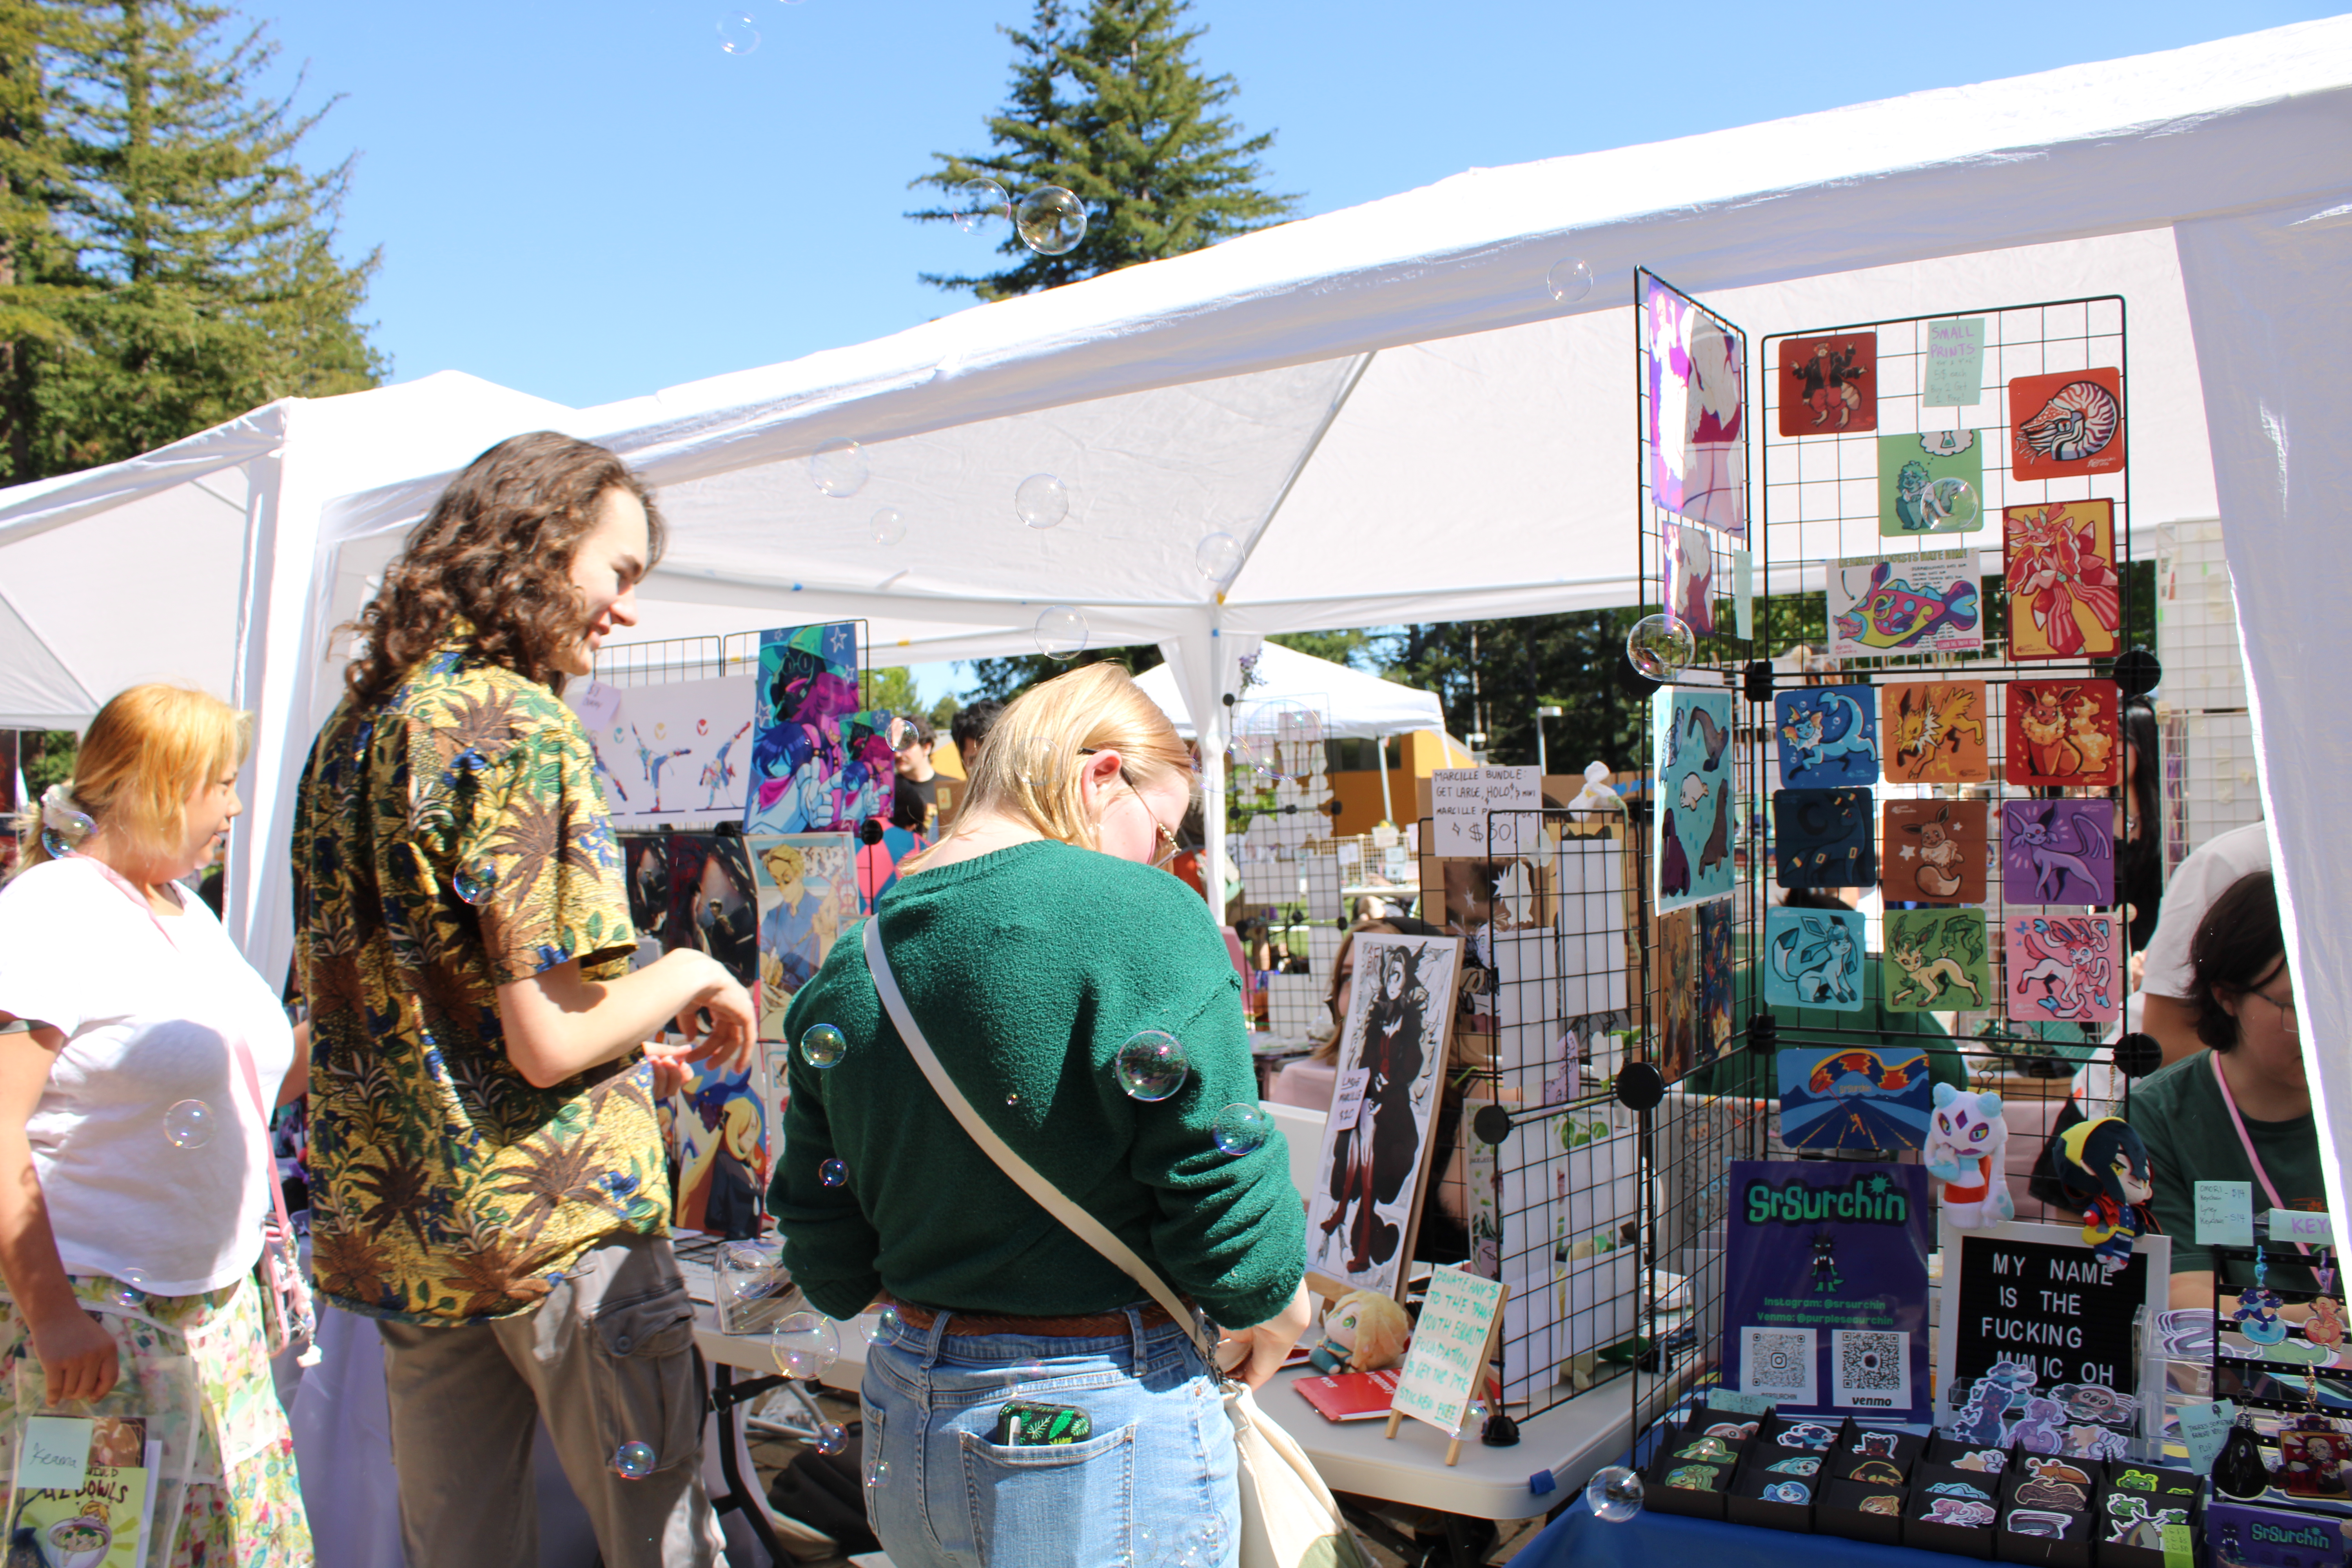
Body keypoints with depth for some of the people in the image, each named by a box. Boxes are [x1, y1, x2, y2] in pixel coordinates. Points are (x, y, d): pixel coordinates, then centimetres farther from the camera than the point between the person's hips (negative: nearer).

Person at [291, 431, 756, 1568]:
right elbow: (549, 1042, -22)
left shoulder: (351, 731, 9)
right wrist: (689, 976, -3)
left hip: (393, 1230, 8)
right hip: (552, 1224, -8)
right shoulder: (520, 725, -17)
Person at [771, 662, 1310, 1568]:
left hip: (906, 1426, 6)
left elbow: (830, 1270, 6)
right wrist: (1274, 1305, 2)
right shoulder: (1143, 919, -18)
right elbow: (1224, 1197, -17)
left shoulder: (849, 965, 1)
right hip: (1101, 1429, -5)